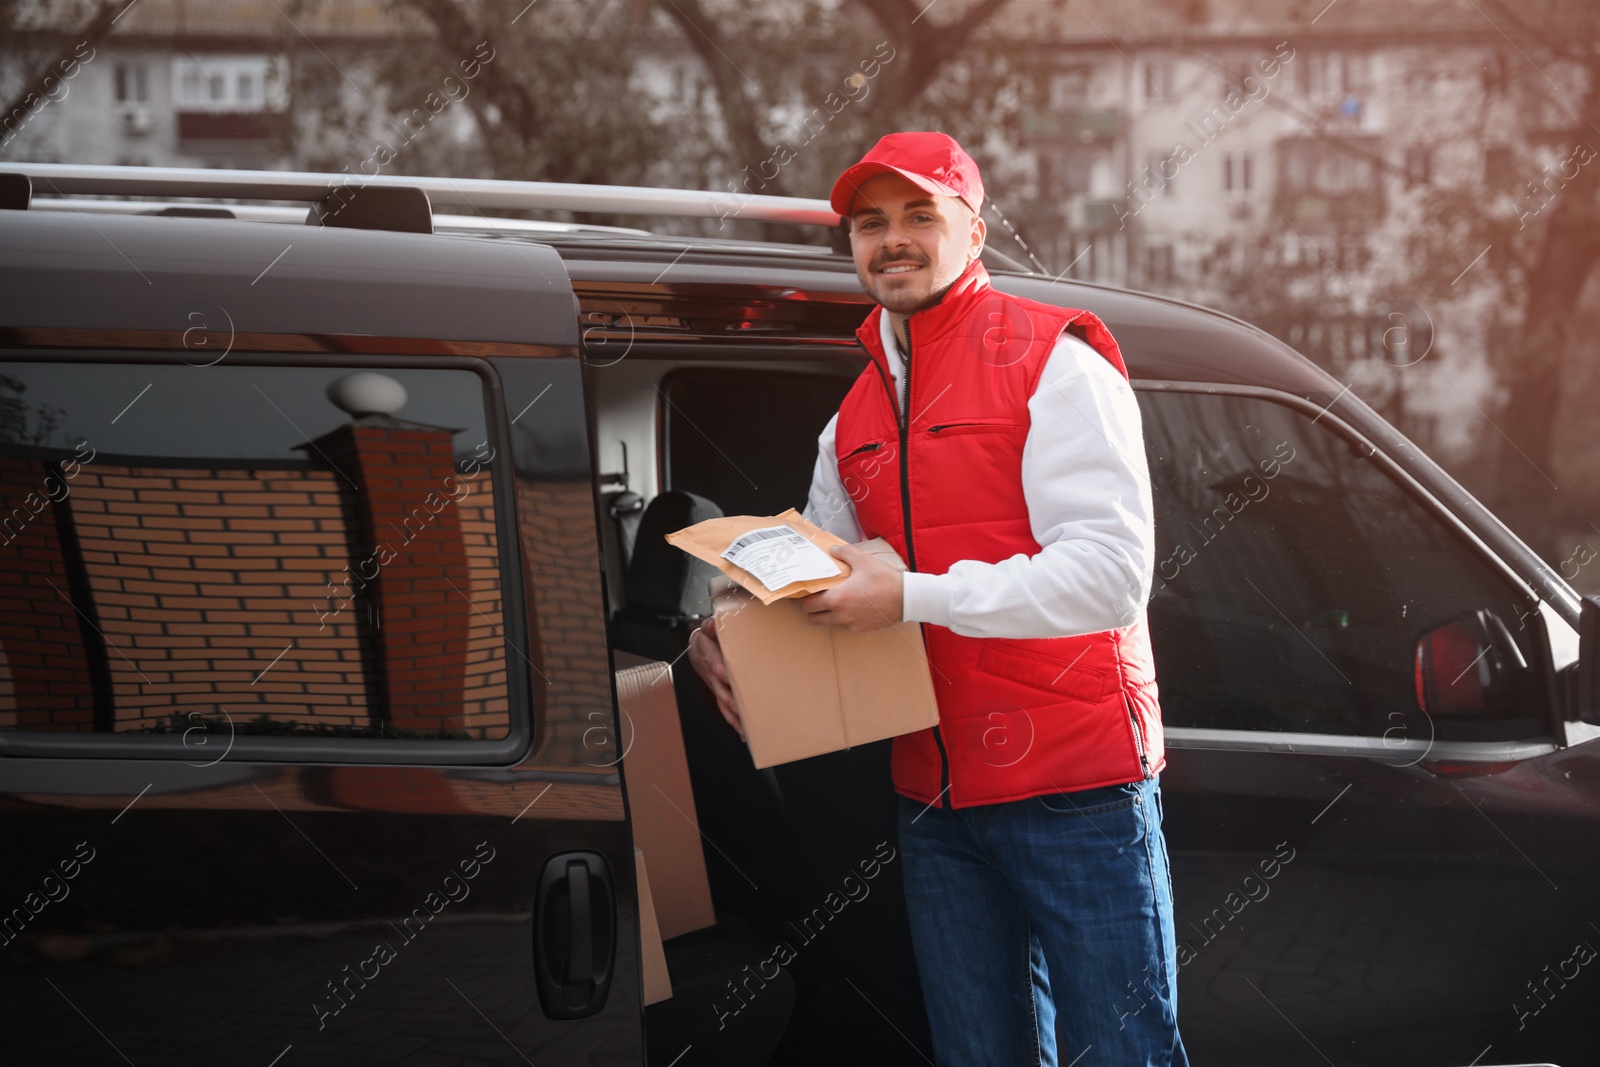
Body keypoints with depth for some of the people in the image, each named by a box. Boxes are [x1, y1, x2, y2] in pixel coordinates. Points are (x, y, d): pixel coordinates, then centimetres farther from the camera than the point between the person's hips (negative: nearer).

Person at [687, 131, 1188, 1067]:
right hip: (938, 803, 7)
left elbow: (1110, 574, -16)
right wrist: (724, 631, -2)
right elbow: (815, 591, 21)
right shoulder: (855, 419, 15)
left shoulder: (1051, 361, -6)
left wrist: (914, 595, -20)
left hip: (1076, 787, -6)